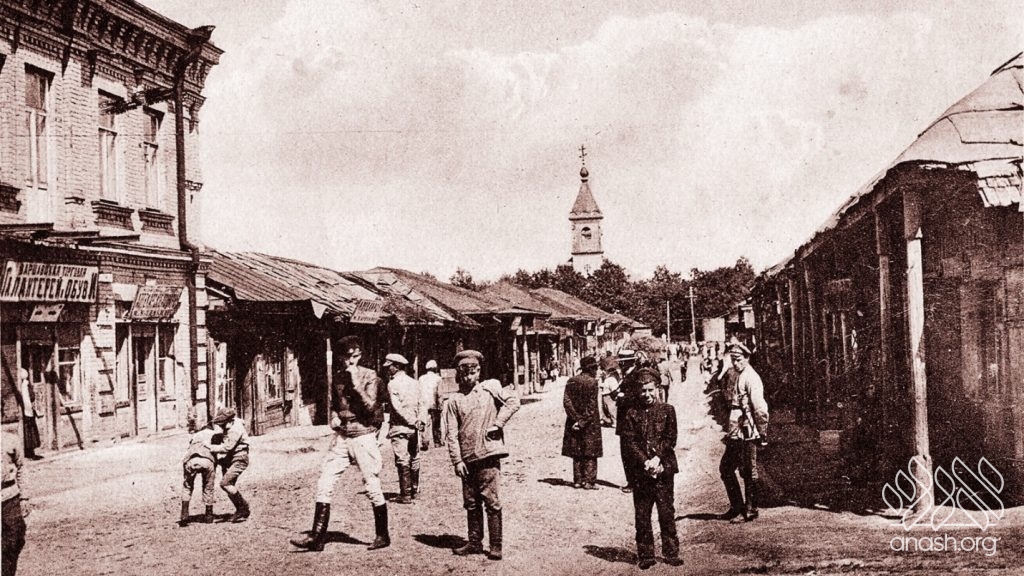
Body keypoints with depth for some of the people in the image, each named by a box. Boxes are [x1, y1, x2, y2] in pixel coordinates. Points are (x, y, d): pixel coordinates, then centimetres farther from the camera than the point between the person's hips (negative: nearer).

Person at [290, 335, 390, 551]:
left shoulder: (369, 377, -5)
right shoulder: (338, 378, 10)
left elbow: (371, 407, -15)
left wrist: (356, 384, -19)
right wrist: (333, 417, 5)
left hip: (363, 435, -5)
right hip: (341, 437, 5)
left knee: (372, 487, 1)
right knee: (324, 484, -2)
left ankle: (383, 536, 15)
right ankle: (317, 537, 1)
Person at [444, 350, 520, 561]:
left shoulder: (490, 387, 5)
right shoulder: (454, 400, 7)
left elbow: (513, 400, -5)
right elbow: (452, 434, 3)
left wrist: (497, 424, -10)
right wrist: (457, 460, -5)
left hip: (488, 455, -3)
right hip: (467, 458, 3)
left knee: (492, 501, -3)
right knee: (471, 503, 11)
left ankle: (496, 545, 2)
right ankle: (474, 542, 21)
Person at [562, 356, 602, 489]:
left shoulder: (571, 381, 3)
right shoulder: (592, 382, -12)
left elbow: (566, 401, -2)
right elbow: (592, 406, -16)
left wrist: (576, 418, -6)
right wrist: (583, 422, -13)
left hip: (574, 421, 5)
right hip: (590, 423, -4)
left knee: (577, 453, 12)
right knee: (590, 453, 3)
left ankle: (578, 480, 14)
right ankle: (589, 481, 2)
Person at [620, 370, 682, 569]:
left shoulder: (667, 410, 4)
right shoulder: (632, 413, 4)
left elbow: (670, 438, -1)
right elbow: (629, 442, -2)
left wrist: (657, 458, -14)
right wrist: (645, 463, -13)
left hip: (664, 469, -1)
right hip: (640, 471, 1)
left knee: (667, 513, 3)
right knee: (642, 515, 4)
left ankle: (671, 553, 13)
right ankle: (645, 555, 12)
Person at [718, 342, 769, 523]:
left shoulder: (751, 378, -14)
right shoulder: (729, 375, 11)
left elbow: (760, 408, -17)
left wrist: (763, 433, -17)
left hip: (747, 432, -9)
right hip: (733, 432, 9)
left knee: (748, 472, 0)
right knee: (725, 469, 13)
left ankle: (750, 511, 9)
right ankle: (736, 507, 24)